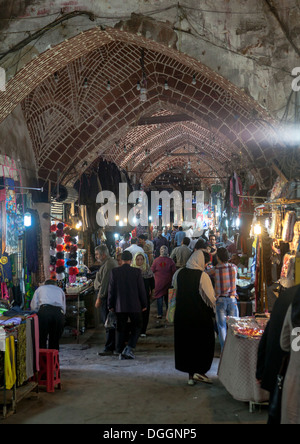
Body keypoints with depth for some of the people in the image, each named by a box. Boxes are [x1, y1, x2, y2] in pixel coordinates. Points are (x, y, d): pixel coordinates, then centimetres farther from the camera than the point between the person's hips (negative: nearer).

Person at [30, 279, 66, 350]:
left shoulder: (40, 288, 30)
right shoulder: (60, 290, 34)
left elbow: (33, 306, 18)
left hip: (44, 310, -2)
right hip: (59, 312, 2)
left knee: (41, 340, 4)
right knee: (55, 341, 12)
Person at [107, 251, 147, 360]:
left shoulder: (115, 272, -3)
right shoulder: (137, 272, -6)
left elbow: (111, 290, 0)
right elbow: (141, 289, -3)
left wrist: (111, 305, 8)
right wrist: (144, 304, 7)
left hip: (120, 306, 2)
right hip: (134, 306, -2)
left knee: (121, 329, 10)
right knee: (137, 327, 13)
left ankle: (121, 352, 12)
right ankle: (129, 348, -1)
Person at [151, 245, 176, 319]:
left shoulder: (156, 260, -11)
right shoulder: (170, 261, -9)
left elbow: (152, 271, -1)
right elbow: (174, 272, -3)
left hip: (159, 282, -1)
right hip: (168, 282, 1)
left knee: (159, 297, 6)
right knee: (168, 297, 14)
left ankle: (160, 314, 3)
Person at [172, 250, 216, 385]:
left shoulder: (178, 273, -1)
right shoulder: (203, 276, -15)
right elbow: (210, 298, -11)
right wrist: (213, 311, 4)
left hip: (182, 314, 5)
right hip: (200, 315, -5)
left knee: (186, 342, 12)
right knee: (203, 343, 11)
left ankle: (191, 375, 18)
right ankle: (199, 371, 5)